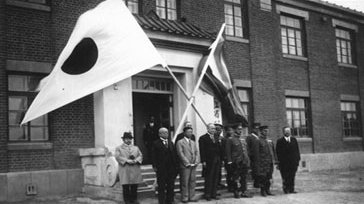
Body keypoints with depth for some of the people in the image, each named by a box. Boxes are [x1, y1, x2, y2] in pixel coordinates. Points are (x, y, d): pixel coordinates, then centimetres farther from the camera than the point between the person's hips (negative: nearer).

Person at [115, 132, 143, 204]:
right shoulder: (119, 148, 9)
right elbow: (118, 157, -6)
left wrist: (136, 160, -11)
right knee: (126, 186, -3)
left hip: (135, 171, 3)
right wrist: (127, 160, -17)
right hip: (124, 170, -3)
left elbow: (140, 155, 10)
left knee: (134, 186, 3)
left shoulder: (136, 148, 21)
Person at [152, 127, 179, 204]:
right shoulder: (156, 143, -3)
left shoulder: (170, 143, 13)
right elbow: (154, 156, -6)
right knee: (161, 187, 2)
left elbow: (175, 154, 12)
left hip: (171, 168, 5)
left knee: (171, 186, 10)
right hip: (161, 169, -5)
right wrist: (155, 166, -13)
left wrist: (176, 165, 4)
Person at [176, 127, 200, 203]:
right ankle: (185, 198, 5)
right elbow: (180, 154, -9)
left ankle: (192, 197, 13)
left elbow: (197, 153, 14)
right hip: (185, 166, -6)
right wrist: (187, 163, -13)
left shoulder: (193, 142, 19)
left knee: (192, 182, 6)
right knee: (185, 182, -2)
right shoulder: (180, 142, -2)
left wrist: (196, 162, -2)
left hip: (193, 166, 6)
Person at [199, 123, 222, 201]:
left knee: (215, 178, 7)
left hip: (216, 161, 6)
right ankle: (207, 195, 7)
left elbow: (219, 149, 15)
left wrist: (220, 159, 6)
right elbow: (202, 151, -9)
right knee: (208, 179, 0)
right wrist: (203, 161, -15)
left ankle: (213, 194, 15)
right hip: (208, 162, -6)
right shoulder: (203, 138, -3)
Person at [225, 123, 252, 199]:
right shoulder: (230, 139, -4)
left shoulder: (243, 140, 16)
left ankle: (244, 192, 16)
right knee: (236, 178, 1)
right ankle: (236, 192, 11)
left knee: (244, 178, 9)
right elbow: (228, 152, -8)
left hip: (244, 162, 6)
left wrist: (247, 160, 13)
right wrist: (230, 161, -14)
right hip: (236, 163, -6)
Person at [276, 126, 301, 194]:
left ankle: (291, 189, 8)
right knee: (285, 177, -1)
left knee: (292, 177, 3)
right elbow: (278, 152, -2)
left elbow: (297, 150, 12)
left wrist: (297, 159, 5)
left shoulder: (294, 140, 12)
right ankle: (286, 189, 8)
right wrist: (279, 161, -7)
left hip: (293, 162, 3)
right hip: (284, 163, -3)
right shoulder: (280, 141, 0)